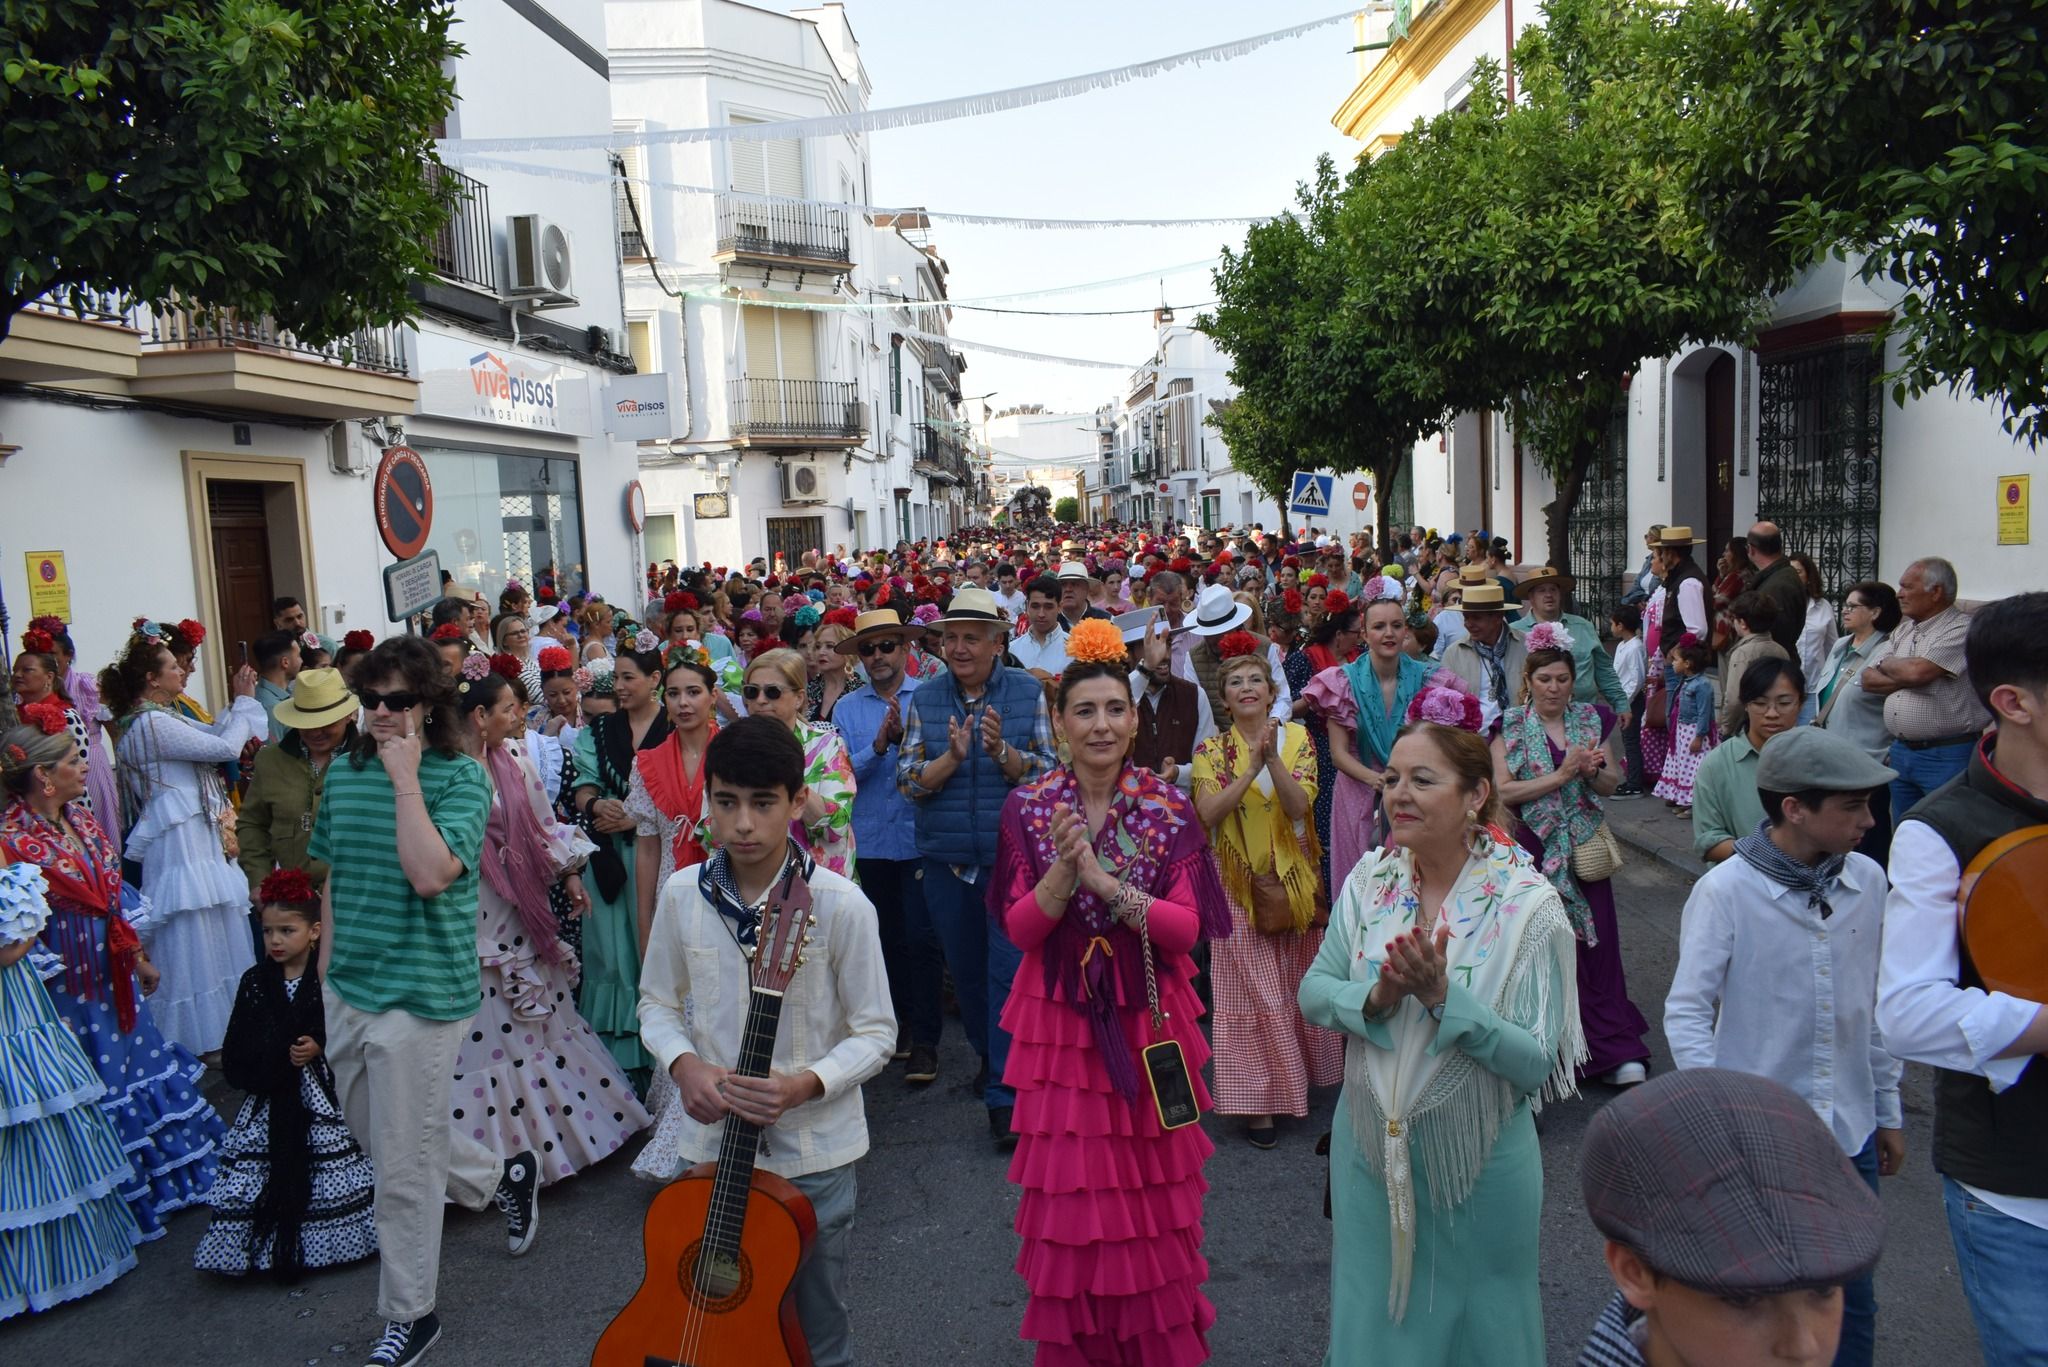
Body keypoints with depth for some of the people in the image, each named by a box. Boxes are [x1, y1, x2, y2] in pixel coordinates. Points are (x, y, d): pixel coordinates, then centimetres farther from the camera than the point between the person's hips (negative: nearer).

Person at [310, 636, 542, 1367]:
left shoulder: (461, 776, -13)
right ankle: (505, 1177, 43)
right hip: (349, 992, 7)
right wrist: (326, 972, 16)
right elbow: (334, 883, 14)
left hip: (422, 998, -7)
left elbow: (430, 873, -27)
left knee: (403, 1168, 4)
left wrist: (405, 777, -23)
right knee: (382, 1139, 21)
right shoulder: (343, 775, 5)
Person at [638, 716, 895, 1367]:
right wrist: (684, 1065, -12)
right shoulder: (683, 895, -5)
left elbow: (875, 1031, -8)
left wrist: (806, 1084, -24)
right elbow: (658, 1004, 8)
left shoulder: (841, 905, -16)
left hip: (812, 1153, -3)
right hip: (710, 1141, 3)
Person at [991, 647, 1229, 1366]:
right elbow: (1020, 929, -6)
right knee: (1070, 1187, 4)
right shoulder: (1028, 807, -3)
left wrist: (1107, 883, -22)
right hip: (1063, 1020, 0)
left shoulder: (1169, 807, -4)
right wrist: (1064, 866, -22)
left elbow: (1187, 929, -9)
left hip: (1150, 1019, 0)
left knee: (1153, 1183, 9)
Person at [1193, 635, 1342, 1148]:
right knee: (1251, 990, -2)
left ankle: (1296, 1078, 29)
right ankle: (1256, 1098, 5)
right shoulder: (1212, 749, 0)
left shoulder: (1296, 737, 3)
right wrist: (1252, 766, -22)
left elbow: (1299, 804, -10)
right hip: (1238, 880, -2)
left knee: (1297, 985, 11)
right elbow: (1208, 812, -14)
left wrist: (1273, 760, -24)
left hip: (1293, 876, 2)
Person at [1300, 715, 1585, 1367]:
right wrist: (1377, 996, -21)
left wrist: (1443, 995, -30)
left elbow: (1537, 1065, -18)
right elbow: (1312, 992, -2)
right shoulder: (1370, 880, -6)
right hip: (1370, 1148, 3)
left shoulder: (1528, 904, -17)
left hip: (1480, 1162, -3)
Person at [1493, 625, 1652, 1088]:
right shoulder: (1509, 726, -1)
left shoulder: (1592, 719, 8)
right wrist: (1561, 776, -17)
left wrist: (1593, 770, -13)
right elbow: (1503, 790, -11)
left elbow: (1612, 785, 8)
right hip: (1534, 852, -2)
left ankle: (1613, 1052, 5)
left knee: (1595, 942, -1)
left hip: (1584, 849, 2)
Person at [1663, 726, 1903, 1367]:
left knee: (1853, 1303, 14)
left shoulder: (1867, 881, -1)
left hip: (1850, 1129, 4)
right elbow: (1686, 1010, -13)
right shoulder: (1725, 891, -16)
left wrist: (1888, 1109, 14)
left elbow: (1875, 1005, 9)